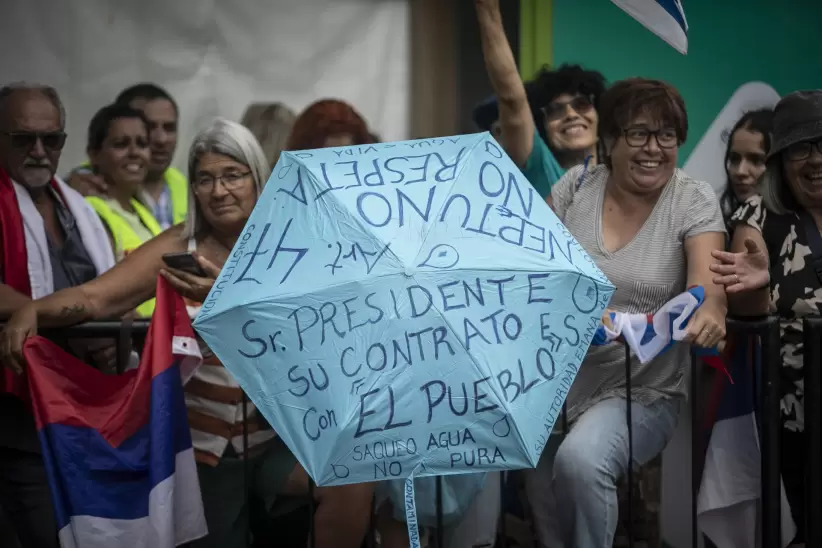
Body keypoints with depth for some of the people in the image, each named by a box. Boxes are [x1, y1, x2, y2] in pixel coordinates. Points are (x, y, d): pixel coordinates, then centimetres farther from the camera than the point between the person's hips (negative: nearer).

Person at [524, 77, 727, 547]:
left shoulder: (694, 200, -2)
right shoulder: (576, 186, 6)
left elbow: (708, 282, -17)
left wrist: (708, 313, -40)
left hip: (643, 390, -2)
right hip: (558, 378, 2)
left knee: (580, 460, -30)